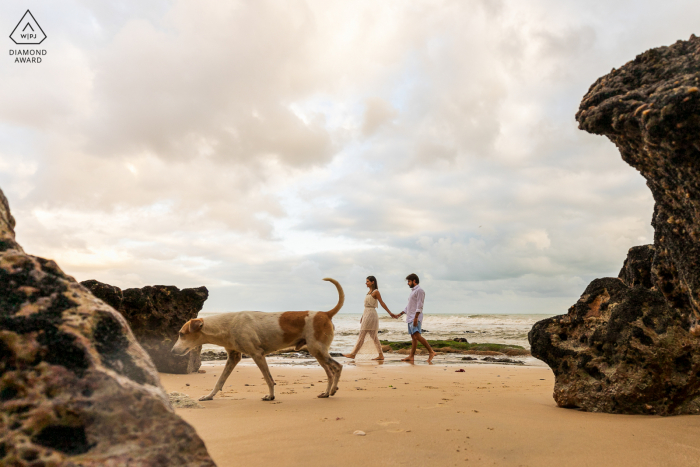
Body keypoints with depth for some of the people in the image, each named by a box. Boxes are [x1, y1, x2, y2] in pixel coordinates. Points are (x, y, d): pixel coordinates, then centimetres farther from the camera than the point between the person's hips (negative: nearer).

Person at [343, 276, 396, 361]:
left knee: (362, 335, -5)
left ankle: (353, 354, -1)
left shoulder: (376, 292, -9)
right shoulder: (369, 292, 16)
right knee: (374, 336, 8)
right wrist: (363, 316, 16)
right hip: (367, 314, 9)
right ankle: (381, 355, 10)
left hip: (371, 315, -9)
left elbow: (382, 303, -6)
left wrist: (390, 313, -4)